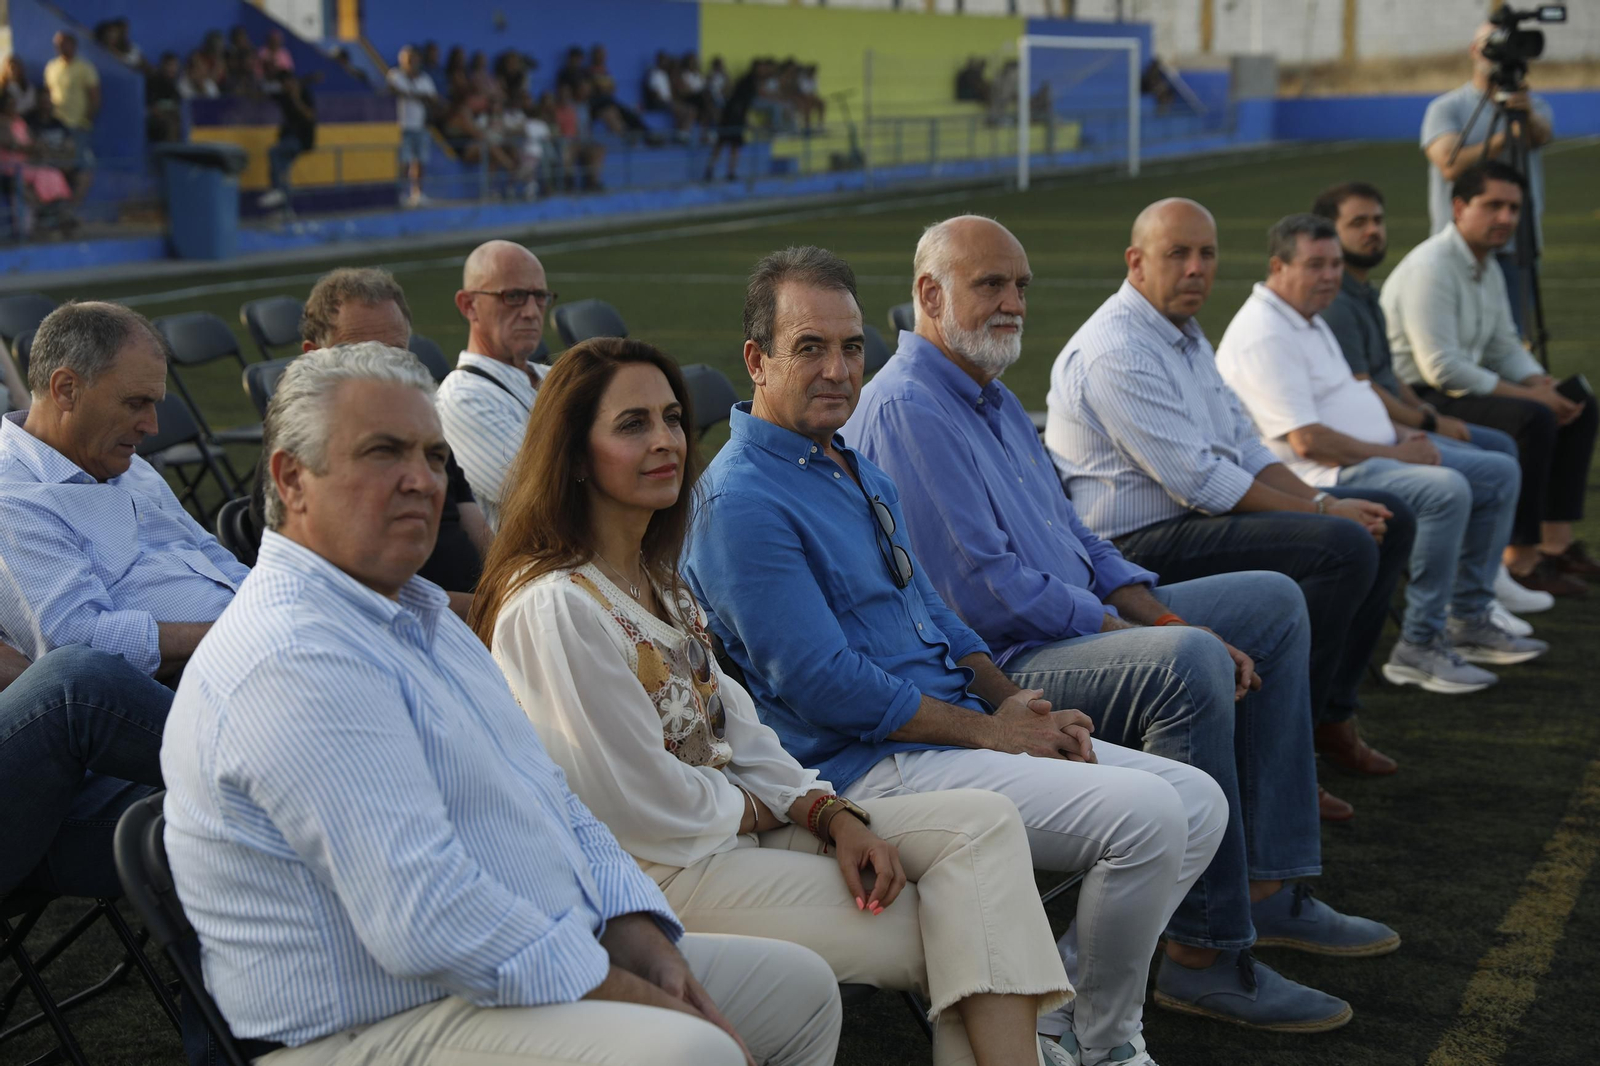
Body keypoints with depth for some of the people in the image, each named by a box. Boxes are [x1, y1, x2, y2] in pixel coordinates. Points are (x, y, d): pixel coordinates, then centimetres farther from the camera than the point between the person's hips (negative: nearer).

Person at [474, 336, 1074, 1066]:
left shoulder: (656, 580, 13)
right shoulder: (553, 607, -19)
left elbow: (737, 729, 11)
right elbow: (642, 805, -19)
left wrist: (833, 816, -4)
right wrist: (758, 809, -3)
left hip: (736, 829, 9)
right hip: (661, 875, -9)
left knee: (984, 821, -7)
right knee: (944, 930, -12)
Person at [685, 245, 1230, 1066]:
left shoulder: (858, 470, 18)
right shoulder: (743, 500, -14)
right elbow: (823, 685, -19)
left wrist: (1016, 703, 3)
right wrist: (991, 730, -13)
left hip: (963, 729, 10)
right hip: (867, 766, -10)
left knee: (1199, 802, 2)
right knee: (1145, 815, -21)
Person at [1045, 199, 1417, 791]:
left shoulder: (1185, 335, 16)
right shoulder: (1115, 353, -19)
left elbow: (1243, 445, 17)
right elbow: (1199, 481, -23)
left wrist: (1318, 499, -1)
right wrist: (1321, 511, -16)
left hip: (1199, 513, 11)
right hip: (1140, 546, -11)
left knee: (1390, 519, 10)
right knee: (1345, 547, -26)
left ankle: (1329, 715, 13)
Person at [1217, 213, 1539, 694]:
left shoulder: (1308, 320, 17)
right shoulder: (1263, 336, -18)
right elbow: (1308, 441, -23)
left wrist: (1402, 434, 9)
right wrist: (1395, 454, -15)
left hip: (1374, 454, 11)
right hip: (1327, 476, -11)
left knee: (1498, 473, 9)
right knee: (1446, 489, -33)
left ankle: (1469, 620, 12)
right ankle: (1419, 646, -26)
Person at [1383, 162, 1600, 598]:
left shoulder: (1488, 272, 12)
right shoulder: (1431, 268, -20)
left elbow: (1505, 348, 19)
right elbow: (1441, 369, -26)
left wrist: (1545, 385, -3)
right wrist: (1527, 395, -20)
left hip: (1461, 390, 10)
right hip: (1419, 401, -10)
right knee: (1533, 420, -28)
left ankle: (1556, 542, 9)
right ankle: (1521, 561, -20)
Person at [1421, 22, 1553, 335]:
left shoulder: (1533, 104, 10)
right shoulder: (1445, 108, 1)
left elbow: (1540, 135, -14)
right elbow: (1451, 166, -14)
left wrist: (1526, 114, -36)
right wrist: (1507, 137, -17)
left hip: (1517, 248, 2)